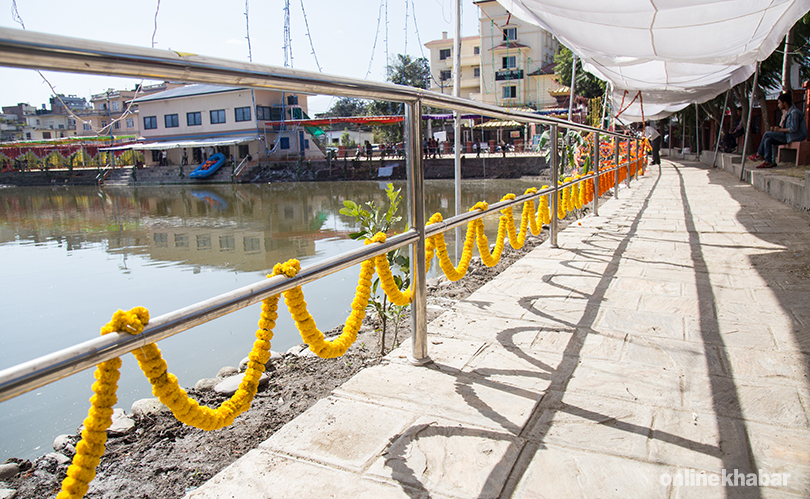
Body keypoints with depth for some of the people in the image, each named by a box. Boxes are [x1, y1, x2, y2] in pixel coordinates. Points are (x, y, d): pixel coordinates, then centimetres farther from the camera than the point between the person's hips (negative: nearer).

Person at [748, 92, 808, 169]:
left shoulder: (794, 112, -16)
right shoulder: (787, 112, 16)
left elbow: (794, 129, -23)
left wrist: (780, 129, -14)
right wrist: (776, 128, 4)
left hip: (795, 137, -10)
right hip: (788, 137, 10)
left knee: (767, 134, -13)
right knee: (768, 141, -3)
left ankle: (759, 155, -3)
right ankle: (769, 162, -6)